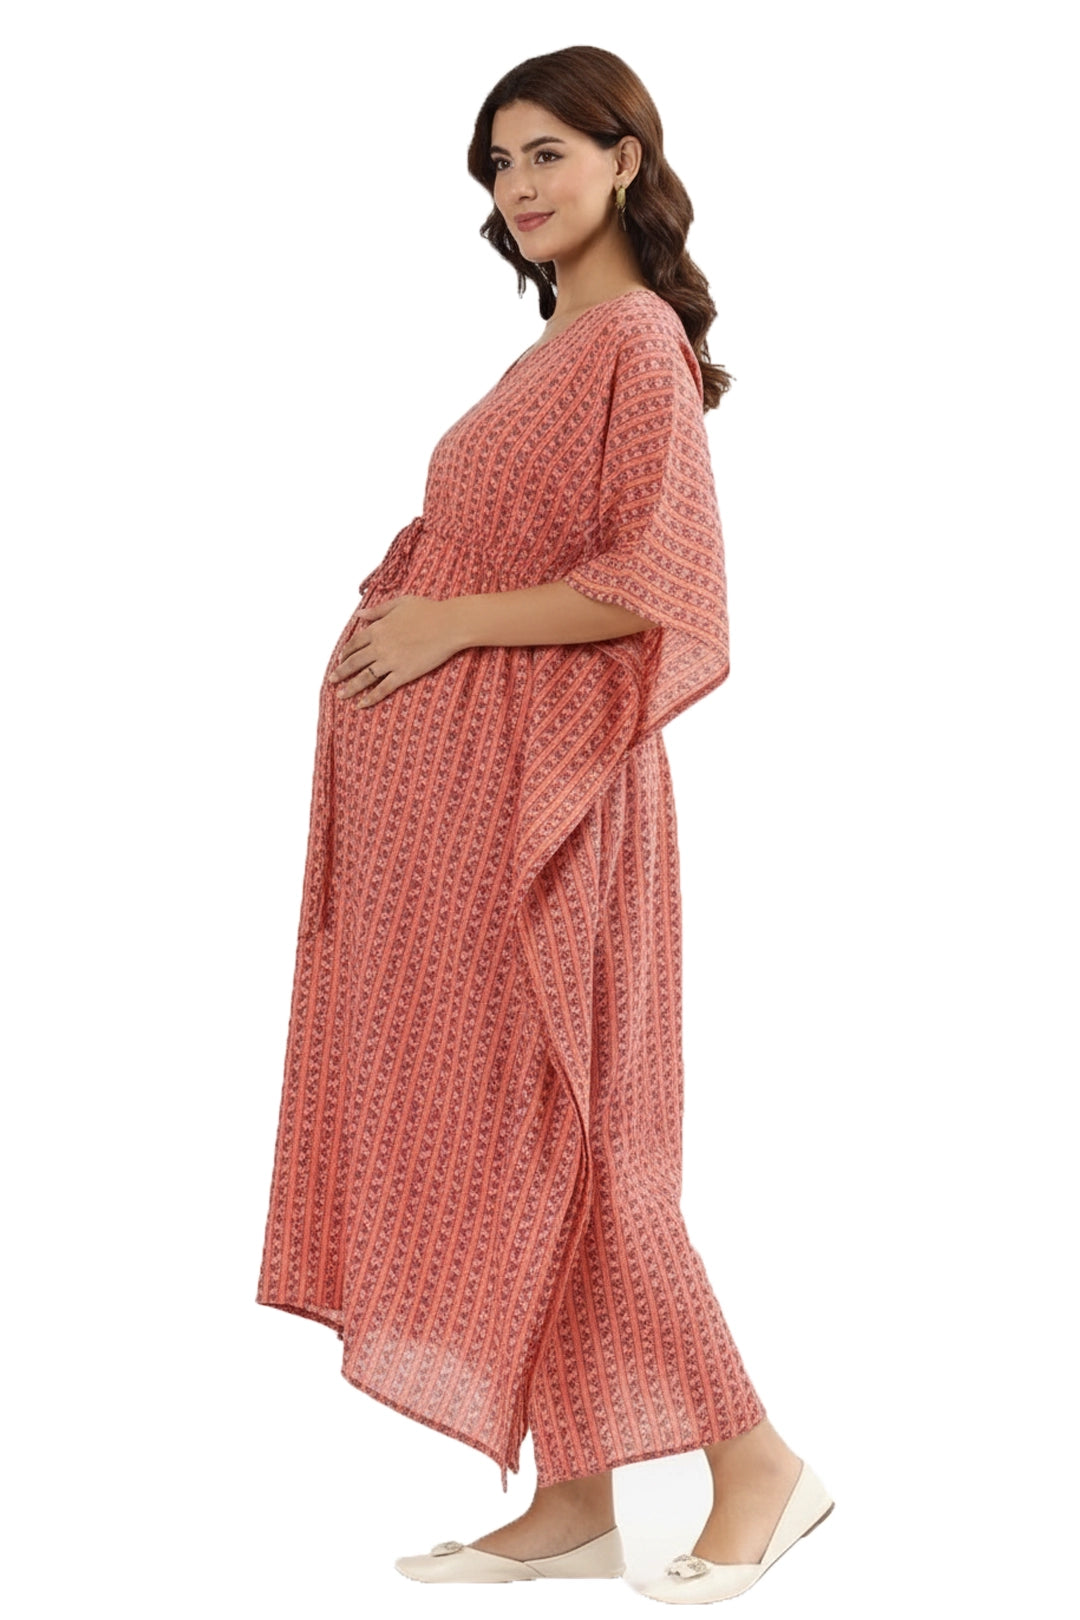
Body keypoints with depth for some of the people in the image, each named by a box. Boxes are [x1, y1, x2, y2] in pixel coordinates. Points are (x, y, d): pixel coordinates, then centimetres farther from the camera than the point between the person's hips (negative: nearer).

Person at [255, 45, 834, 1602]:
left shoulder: (639, 338, -10)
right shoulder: (552, 352, 19)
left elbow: (653, 583, -19)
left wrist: (449, 622, -15)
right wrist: (403, 613, 9)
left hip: (542, 788, -9)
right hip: (455, 798, 9)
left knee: (556, 1130, -5)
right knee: (502, 1134, 8)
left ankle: (755, 1466, 7)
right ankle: (574, 1497, 15)